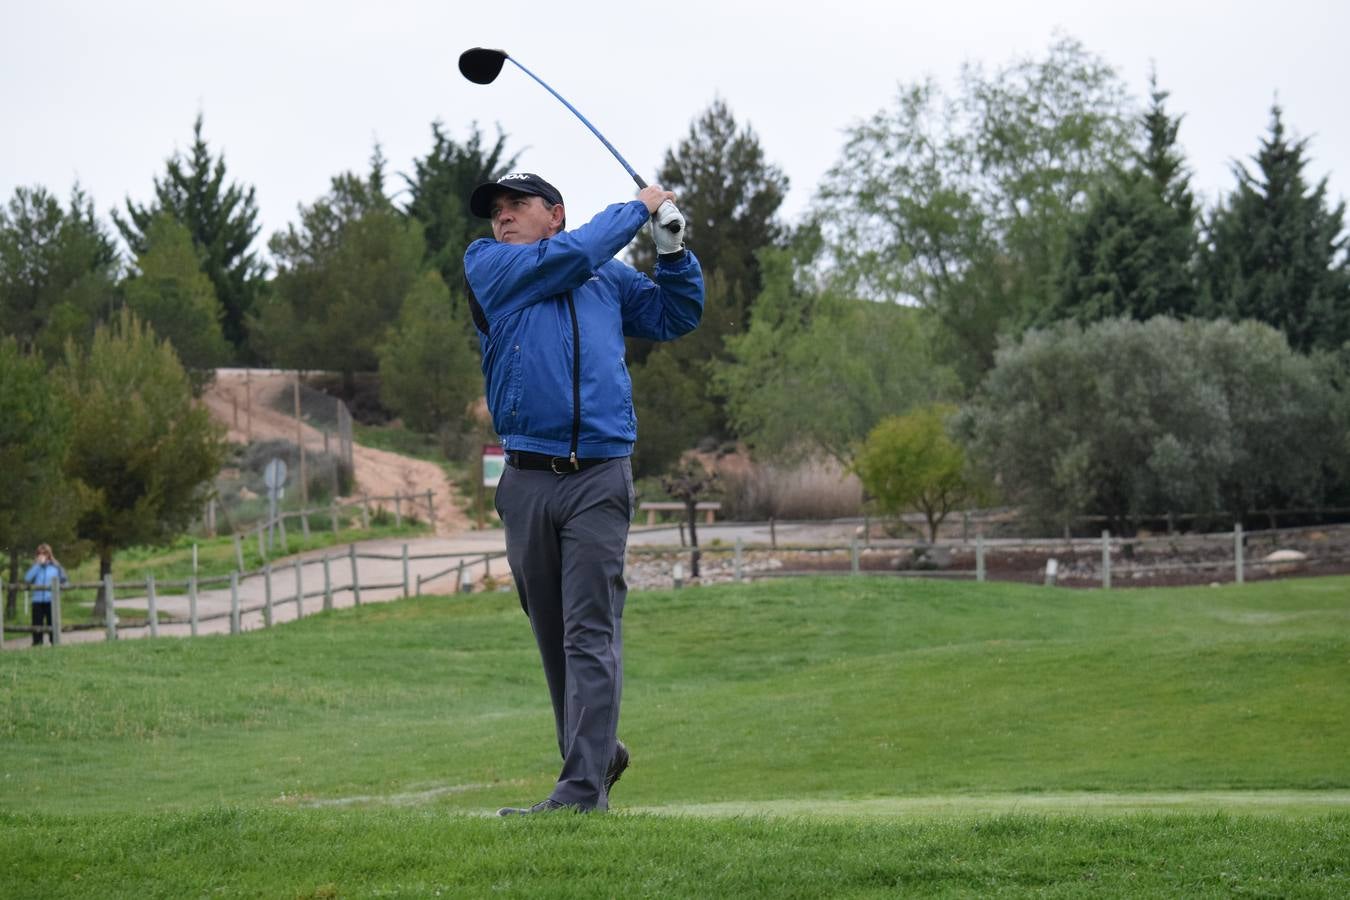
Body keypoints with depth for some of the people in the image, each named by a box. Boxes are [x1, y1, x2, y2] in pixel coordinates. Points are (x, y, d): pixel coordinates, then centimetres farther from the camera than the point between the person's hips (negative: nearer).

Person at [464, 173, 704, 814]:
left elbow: (678, 316, 31)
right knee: (553, 635, 8)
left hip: (599, 478, -1)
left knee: (591, 635, -10)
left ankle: (582, 787, -16)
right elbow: (566, 257, -2)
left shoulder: (610, 278, 19)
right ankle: (598, 752, 24)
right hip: (527, 478, 1)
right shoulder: (486, 265, 11)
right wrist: (637, 209, 9)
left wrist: (671, 248, 15)